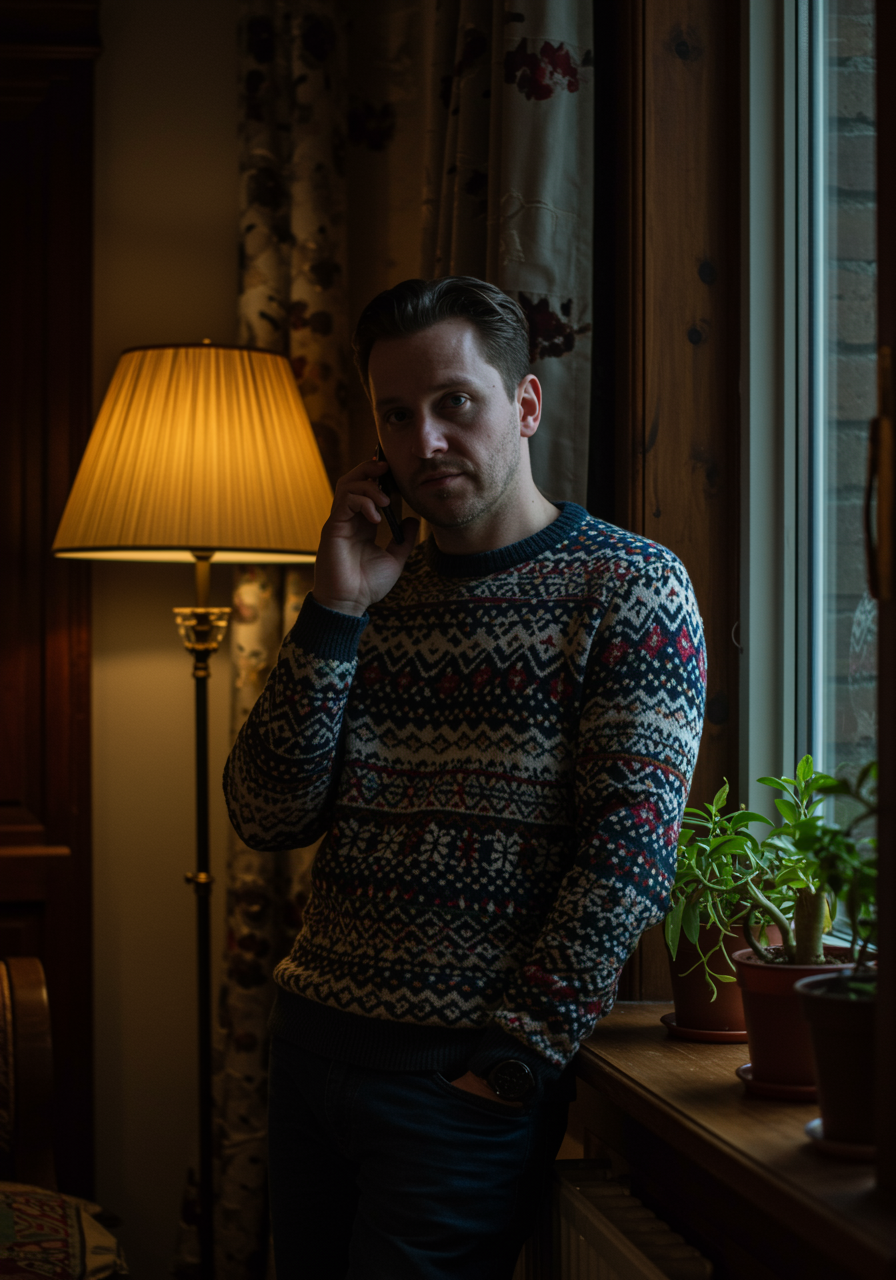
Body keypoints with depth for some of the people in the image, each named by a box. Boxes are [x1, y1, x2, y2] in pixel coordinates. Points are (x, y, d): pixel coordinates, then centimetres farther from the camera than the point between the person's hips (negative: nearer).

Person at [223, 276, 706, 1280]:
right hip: (312, 1036, 6)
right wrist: (335, 611, -6)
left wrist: (516, 1058, -17)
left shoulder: (630, 587, -5)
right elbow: (269, 818, 2)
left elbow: (630, 849, -13)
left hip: (463, 1078, -5)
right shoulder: (376, 591, 10)